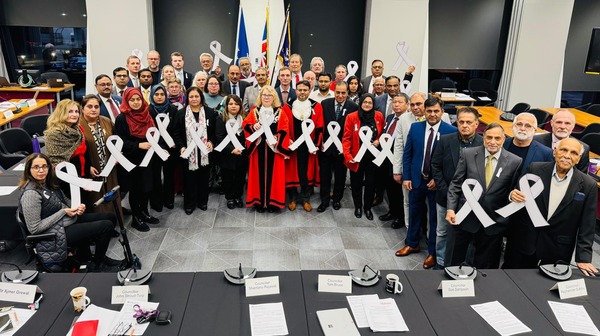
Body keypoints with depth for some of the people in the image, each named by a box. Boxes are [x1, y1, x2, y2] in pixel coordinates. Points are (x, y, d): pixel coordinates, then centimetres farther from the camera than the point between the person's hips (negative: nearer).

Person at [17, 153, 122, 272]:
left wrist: (78, 206, -3)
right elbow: (34, 228, -23)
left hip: (70, 219, 9)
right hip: (59, 233, -9)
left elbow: (65, 200, 19)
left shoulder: (48, 183, 3)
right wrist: (63, 212, -20)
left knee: (110, 217, 6)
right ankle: (96, 266, 6)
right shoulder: (30, 194, -22)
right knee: (106, 226, -16)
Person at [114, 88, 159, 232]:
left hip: (146, 158, 5)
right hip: (131, 160, -5)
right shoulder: (122, 119, -11)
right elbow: (120, 142, -15)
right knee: (135, 189, 6)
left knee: (146, 186, 13)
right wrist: (139, 145, -25)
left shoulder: (146, 116, 6)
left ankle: (144, 213, 30)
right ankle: (136, 218, 20)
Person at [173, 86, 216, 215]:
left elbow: (215, 131, 7)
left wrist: (211, 142, -10)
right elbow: (176, 133, 0)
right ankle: (189, 204, 19)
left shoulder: (210, 112, 3)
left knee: (203, 177, 10)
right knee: (189, 178, 5)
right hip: (188, 152, -1)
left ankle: (202, 201, 26)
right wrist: (181, 147, -13)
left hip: (205, 152, 1)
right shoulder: (181, 113, 1)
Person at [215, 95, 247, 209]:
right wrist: (231, 149, -21)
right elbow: (219, 138, -10)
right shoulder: (221, 119, -2)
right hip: (227, 156, -2)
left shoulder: (244, 119, 5)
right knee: (228, 178, 8)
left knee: (240, 177, 9)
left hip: (242, 155, 2)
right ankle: (229, 198, 24)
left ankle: (238, 197, 26)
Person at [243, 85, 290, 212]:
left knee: (273, 174, 3)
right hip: (258, 148, 1)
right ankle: (259, 201, 13)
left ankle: (273, 201, 13)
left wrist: (276, 138, -20)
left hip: (274, 148, 0)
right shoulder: (254, 111, 8)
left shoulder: (280, 112, 5)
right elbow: (245, 125, 0)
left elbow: (284, 129, -4)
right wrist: (253, 127, -21)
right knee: (259, 174, 3)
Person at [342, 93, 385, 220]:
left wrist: (379, 141, -8)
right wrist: (347, 155, -20)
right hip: (357, 156, -2)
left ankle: (368, 208, 29)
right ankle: (358, 207, 33)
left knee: (371, 183, 10)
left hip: (373, 156, 2)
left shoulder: (379, 116, -2)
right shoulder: (351, 117, -10)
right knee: (356, 183, 12)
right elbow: (346, 138, -10)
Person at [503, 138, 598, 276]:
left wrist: (583, 258, -8)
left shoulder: (588, 185, -6)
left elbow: (586, 226, -5)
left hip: (558, 250, 0)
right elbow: (519, 195, 4)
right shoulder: (535, 169, -6)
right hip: (524, 242, 1)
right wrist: (514, 195, -20)